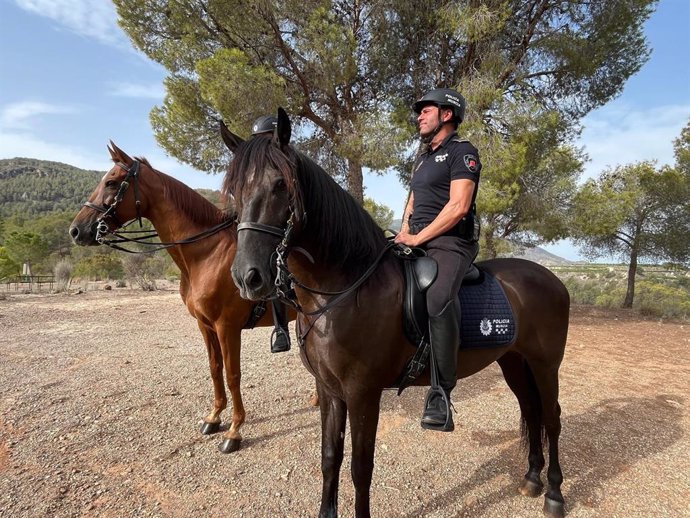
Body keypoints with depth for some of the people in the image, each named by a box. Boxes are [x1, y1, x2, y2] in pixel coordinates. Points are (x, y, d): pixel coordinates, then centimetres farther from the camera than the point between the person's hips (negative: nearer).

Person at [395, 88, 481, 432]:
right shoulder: (423, 157, 25)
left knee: (439, 299, -36)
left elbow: (458, 206, -15)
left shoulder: (462, 152, -1)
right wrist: (404, 230, 7)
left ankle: (441, 391, -27)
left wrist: (418, 237, -15)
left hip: (450, 242, -9)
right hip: (416, 241, 10)